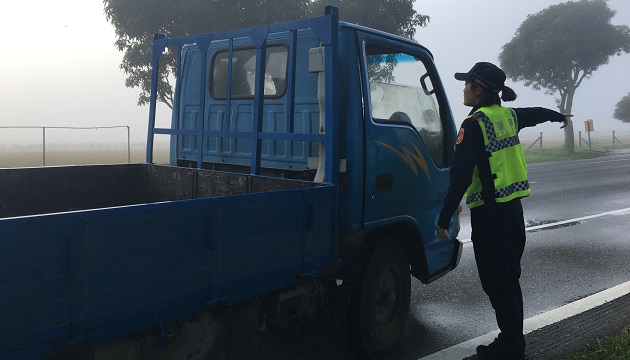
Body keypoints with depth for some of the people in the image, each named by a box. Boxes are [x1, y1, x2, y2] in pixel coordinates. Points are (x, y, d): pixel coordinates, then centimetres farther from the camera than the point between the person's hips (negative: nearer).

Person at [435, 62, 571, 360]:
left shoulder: (475, 124, -15)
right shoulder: (509, 116, 9)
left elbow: (460, 178, -21)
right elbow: (536, 113, 32)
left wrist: (443, 220, -19)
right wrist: (560, 116, 54)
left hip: (490, 215, -8)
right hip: (513, 209, 8)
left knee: (496, 283, -1)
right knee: (510, 279, 15)